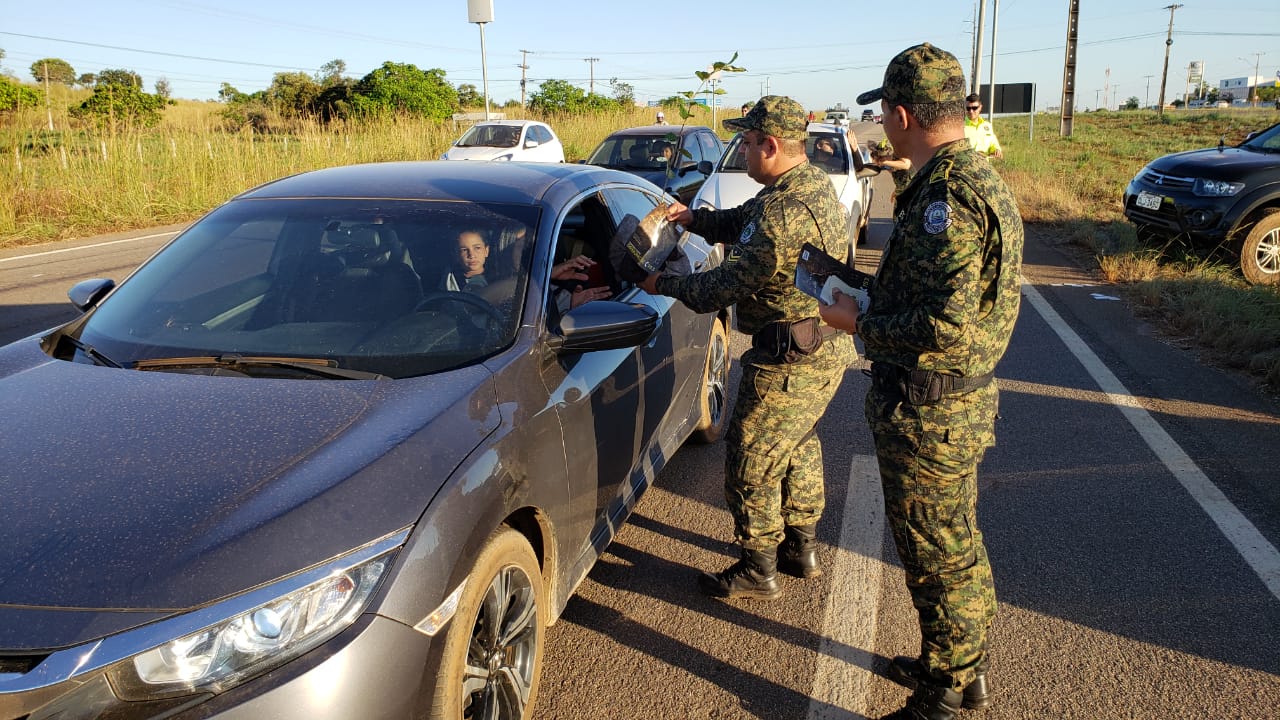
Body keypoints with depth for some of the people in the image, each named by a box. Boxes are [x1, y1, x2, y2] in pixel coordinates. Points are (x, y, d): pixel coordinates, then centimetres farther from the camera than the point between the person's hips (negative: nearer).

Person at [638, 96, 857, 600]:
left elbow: (729, 284, -22)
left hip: (791, 361, -11)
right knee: (797, 445, 25)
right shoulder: (813, 183, 7)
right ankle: (801, 548, 39)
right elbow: (741, 221, 17)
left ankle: (758, 571, 19)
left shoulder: (783, 212, -27)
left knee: (752, 462, 3)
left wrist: (664, 285, -8)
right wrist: (692, 218, 3)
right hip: (827, 348, 11)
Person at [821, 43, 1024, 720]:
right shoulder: (978, 180, 9)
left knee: (937, 558, 5)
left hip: (926, 415, -11)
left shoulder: (946, 197, -25)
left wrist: (858, 323, -16)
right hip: (963, 403, 11)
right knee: (959, 544, 23)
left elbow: (944, 327, -30)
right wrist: (875, 298, 15)